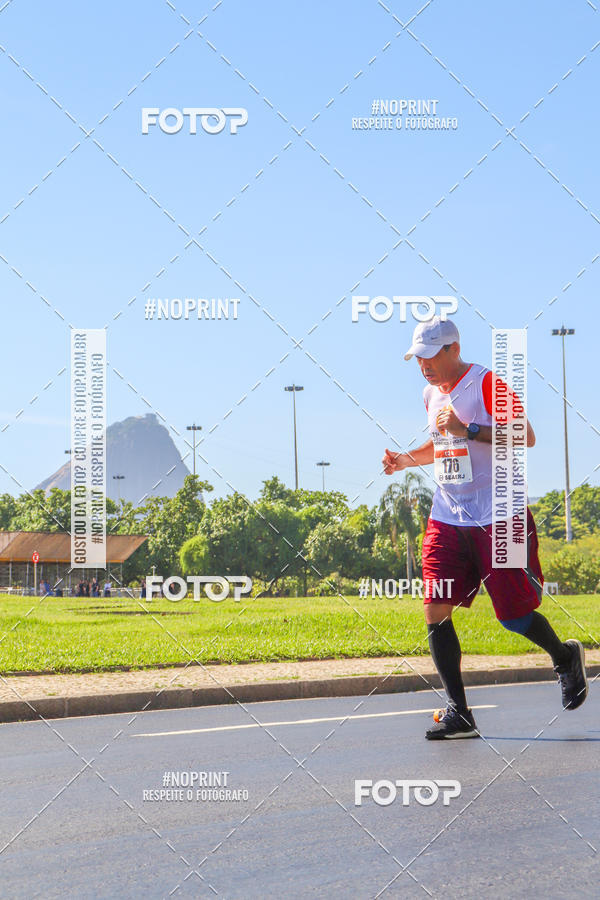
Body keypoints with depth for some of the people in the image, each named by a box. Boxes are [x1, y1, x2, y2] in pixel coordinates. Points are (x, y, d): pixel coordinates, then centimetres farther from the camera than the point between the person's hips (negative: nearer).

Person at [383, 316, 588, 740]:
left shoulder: (487, 384, -11)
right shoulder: (432, 393, 12)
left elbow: (526, 437, -19)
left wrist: (468, 429, -26)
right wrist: (407, 459, 10)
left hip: (499, 517, -6)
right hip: (447, 520, 7)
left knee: (515, 616, -2)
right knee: (436, 612, -6)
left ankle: (566, 657, 31)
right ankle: (458, 713, 1)